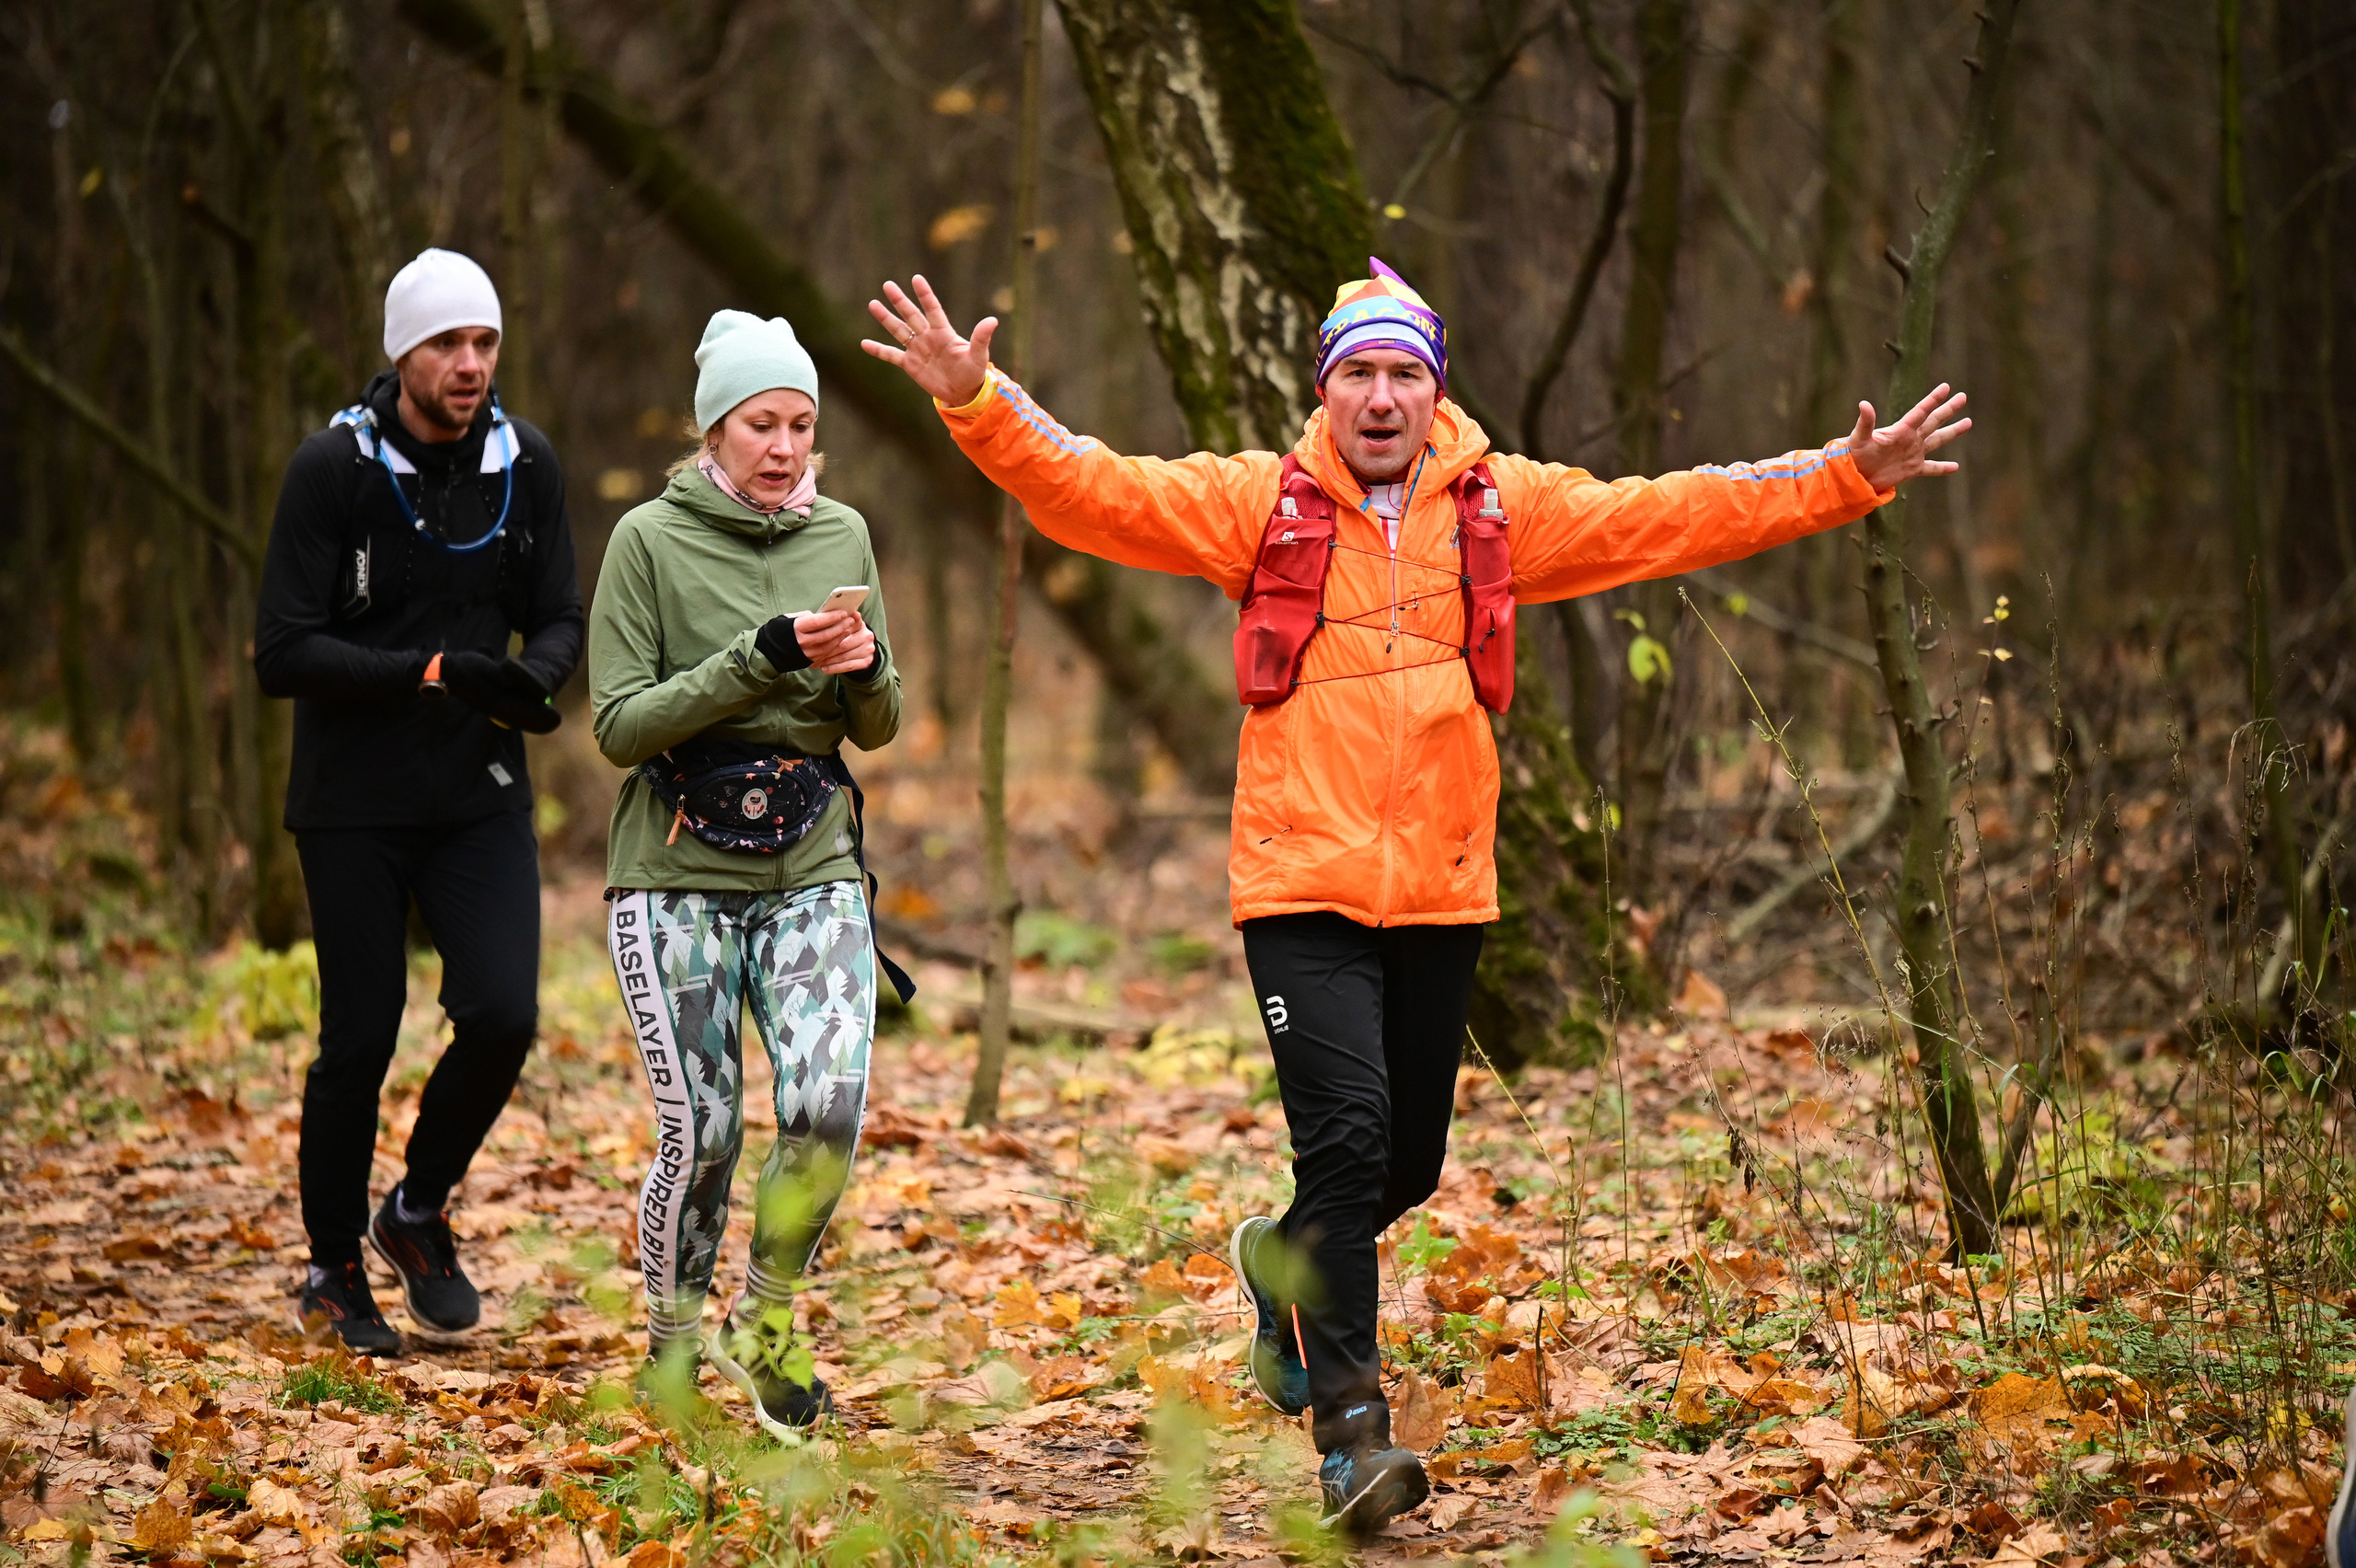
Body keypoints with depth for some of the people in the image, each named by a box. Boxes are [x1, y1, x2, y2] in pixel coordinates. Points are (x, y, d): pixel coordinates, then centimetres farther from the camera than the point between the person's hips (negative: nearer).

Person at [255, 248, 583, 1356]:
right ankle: (334, 1271, 22)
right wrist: (434, 672, -24)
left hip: (482, 796, 3)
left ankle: (419, 1211, 15)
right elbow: (281, 653, -15)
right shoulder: (333, 469, -11)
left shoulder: (525, 465, 1)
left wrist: (532, 673, -16)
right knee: (359, 1039, 2)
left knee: (503, 1013, -11)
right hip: (353, 804, -3)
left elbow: (561, 621, 8)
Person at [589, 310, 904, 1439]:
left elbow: (878, 731, 13)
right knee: (701, 1133, -6)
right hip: (677, 875, -3)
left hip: (811, 871, 3)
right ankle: (673, 1343, 20)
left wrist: (865, 670, -10)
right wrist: (762, 658, -20)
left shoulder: (842, 535, 7)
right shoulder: (651, 539, -5)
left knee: (829, 1108, -15)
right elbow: (618, 725, -11)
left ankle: (764, 1327, 9)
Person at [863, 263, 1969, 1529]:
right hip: (1303, 889, -3)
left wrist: (1846, 477, 4)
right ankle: (1352, 1422, -11)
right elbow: (1094, 490, -6)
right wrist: (977, 404, -20)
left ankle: (1282, 1261, 44)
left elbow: (1669, 516, 8)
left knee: (1410, 1163, 12)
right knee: (1348, 1136, -15)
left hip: (1442, 894, 4)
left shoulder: (1502, 507, 7)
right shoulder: (1259, 503, 1)